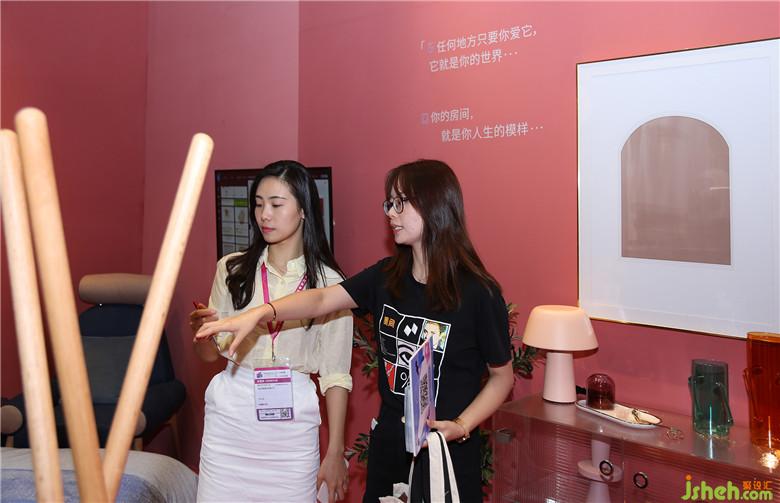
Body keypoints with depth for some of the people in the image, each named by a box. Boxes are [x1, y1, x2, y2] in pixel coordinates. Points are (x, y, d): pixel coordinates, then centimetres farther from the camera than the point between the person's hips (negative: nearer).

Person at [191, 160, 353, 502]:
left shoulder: (329, 282, -3)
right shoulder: (232, 268, 3)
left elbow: (335, 374, -2)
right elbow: (209, 354, 10)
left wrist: (335, 453, -2)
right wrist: (202, 329, -12)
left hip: (292, 421, -2)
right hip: (230, 416, 2)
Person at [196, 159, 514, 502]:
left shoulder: (478, 293, -15)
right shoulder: (386, 276, -1)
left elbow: (502, 376, -5)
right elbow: (322, 299, -10)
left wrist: (461, 427, -18)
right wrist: (260, 313, -25)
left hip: (448, 452, -4)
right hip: (387, 447, 5)